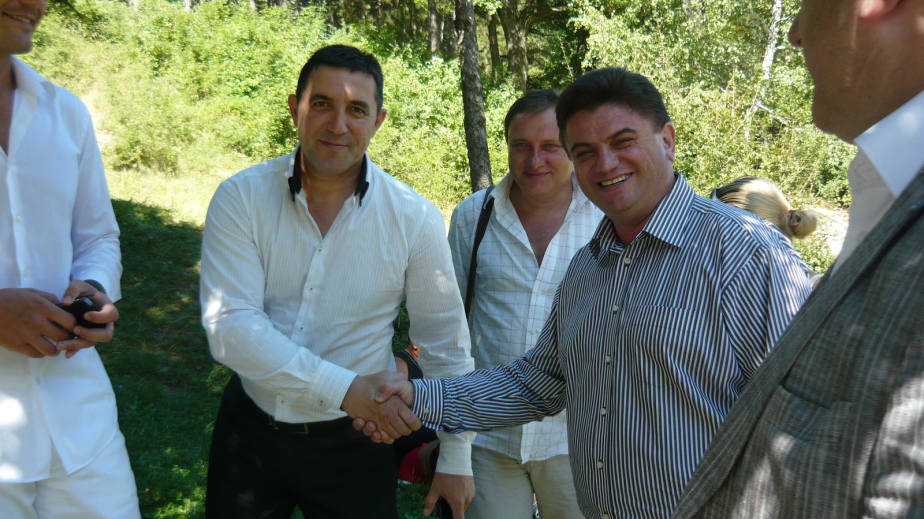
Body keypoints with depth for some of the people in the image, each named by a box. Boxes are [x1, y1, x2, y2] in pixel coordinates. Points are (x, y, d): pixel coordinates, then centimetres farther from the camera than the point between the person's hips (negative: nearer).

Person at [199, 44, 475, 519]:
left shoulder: (415, 218, -11)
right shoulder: (241, 198, -11)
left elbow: (445, 344, -2)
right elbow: (229, 325, -20)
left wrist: (456, 458, 2)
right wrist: (344, 388, -27)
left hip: (353, 442, 0)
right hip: (249, 428, 1)